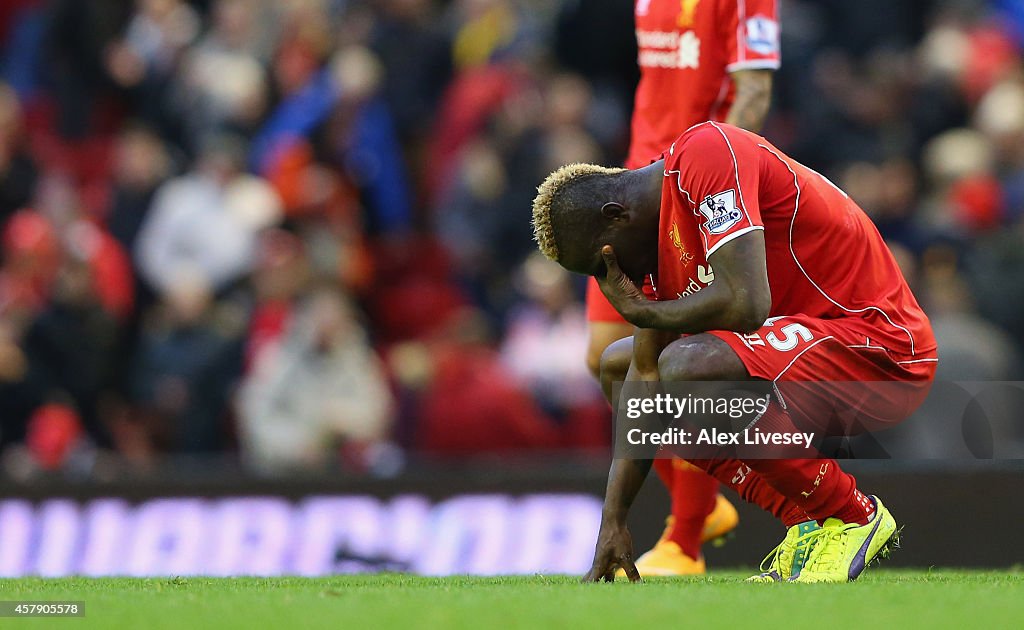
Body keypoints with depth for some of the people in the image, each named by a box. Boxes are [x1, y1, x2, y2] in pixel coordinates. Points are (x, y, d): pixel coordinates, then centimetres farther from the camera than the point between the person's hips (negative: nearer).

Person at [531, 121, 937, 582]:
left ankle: (854, 516, -11)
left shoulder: (706, 152, -19)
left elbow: (745, 305, -30)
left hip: (883, 346, -11)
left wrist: (637, 310, -13)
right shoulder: (662, 233, 10)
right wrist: (612, 523, 4)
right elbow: (644, 376, 10)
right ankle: (805, 523, 6)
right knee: (618, 365, 18)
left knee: (686, 369, -32)